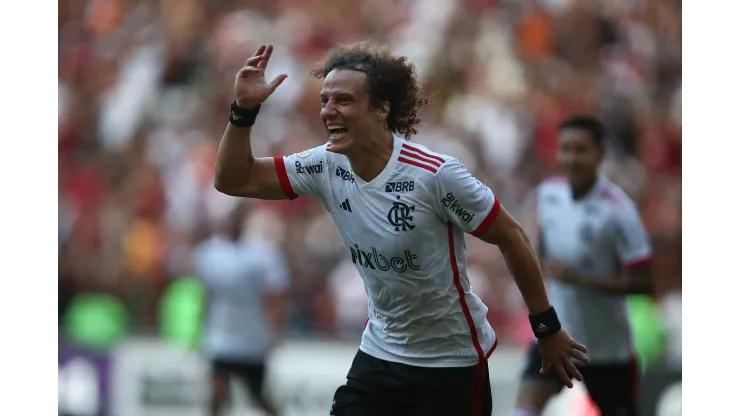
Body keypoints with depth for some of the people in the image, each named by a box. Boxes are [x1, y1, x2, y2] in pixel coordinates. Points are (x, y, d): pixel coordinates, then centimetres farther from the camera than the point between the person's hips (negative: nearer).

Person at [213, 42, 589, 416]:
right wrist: (244, 110, -17)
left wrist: (547, 329, -6)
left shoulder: (436, 175, -23)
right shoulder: (327, 166, -7)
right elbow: (232, 181, -1)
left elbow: (512, 240, -13)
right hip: (379, 354, 5)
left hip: (452, 362, -5)